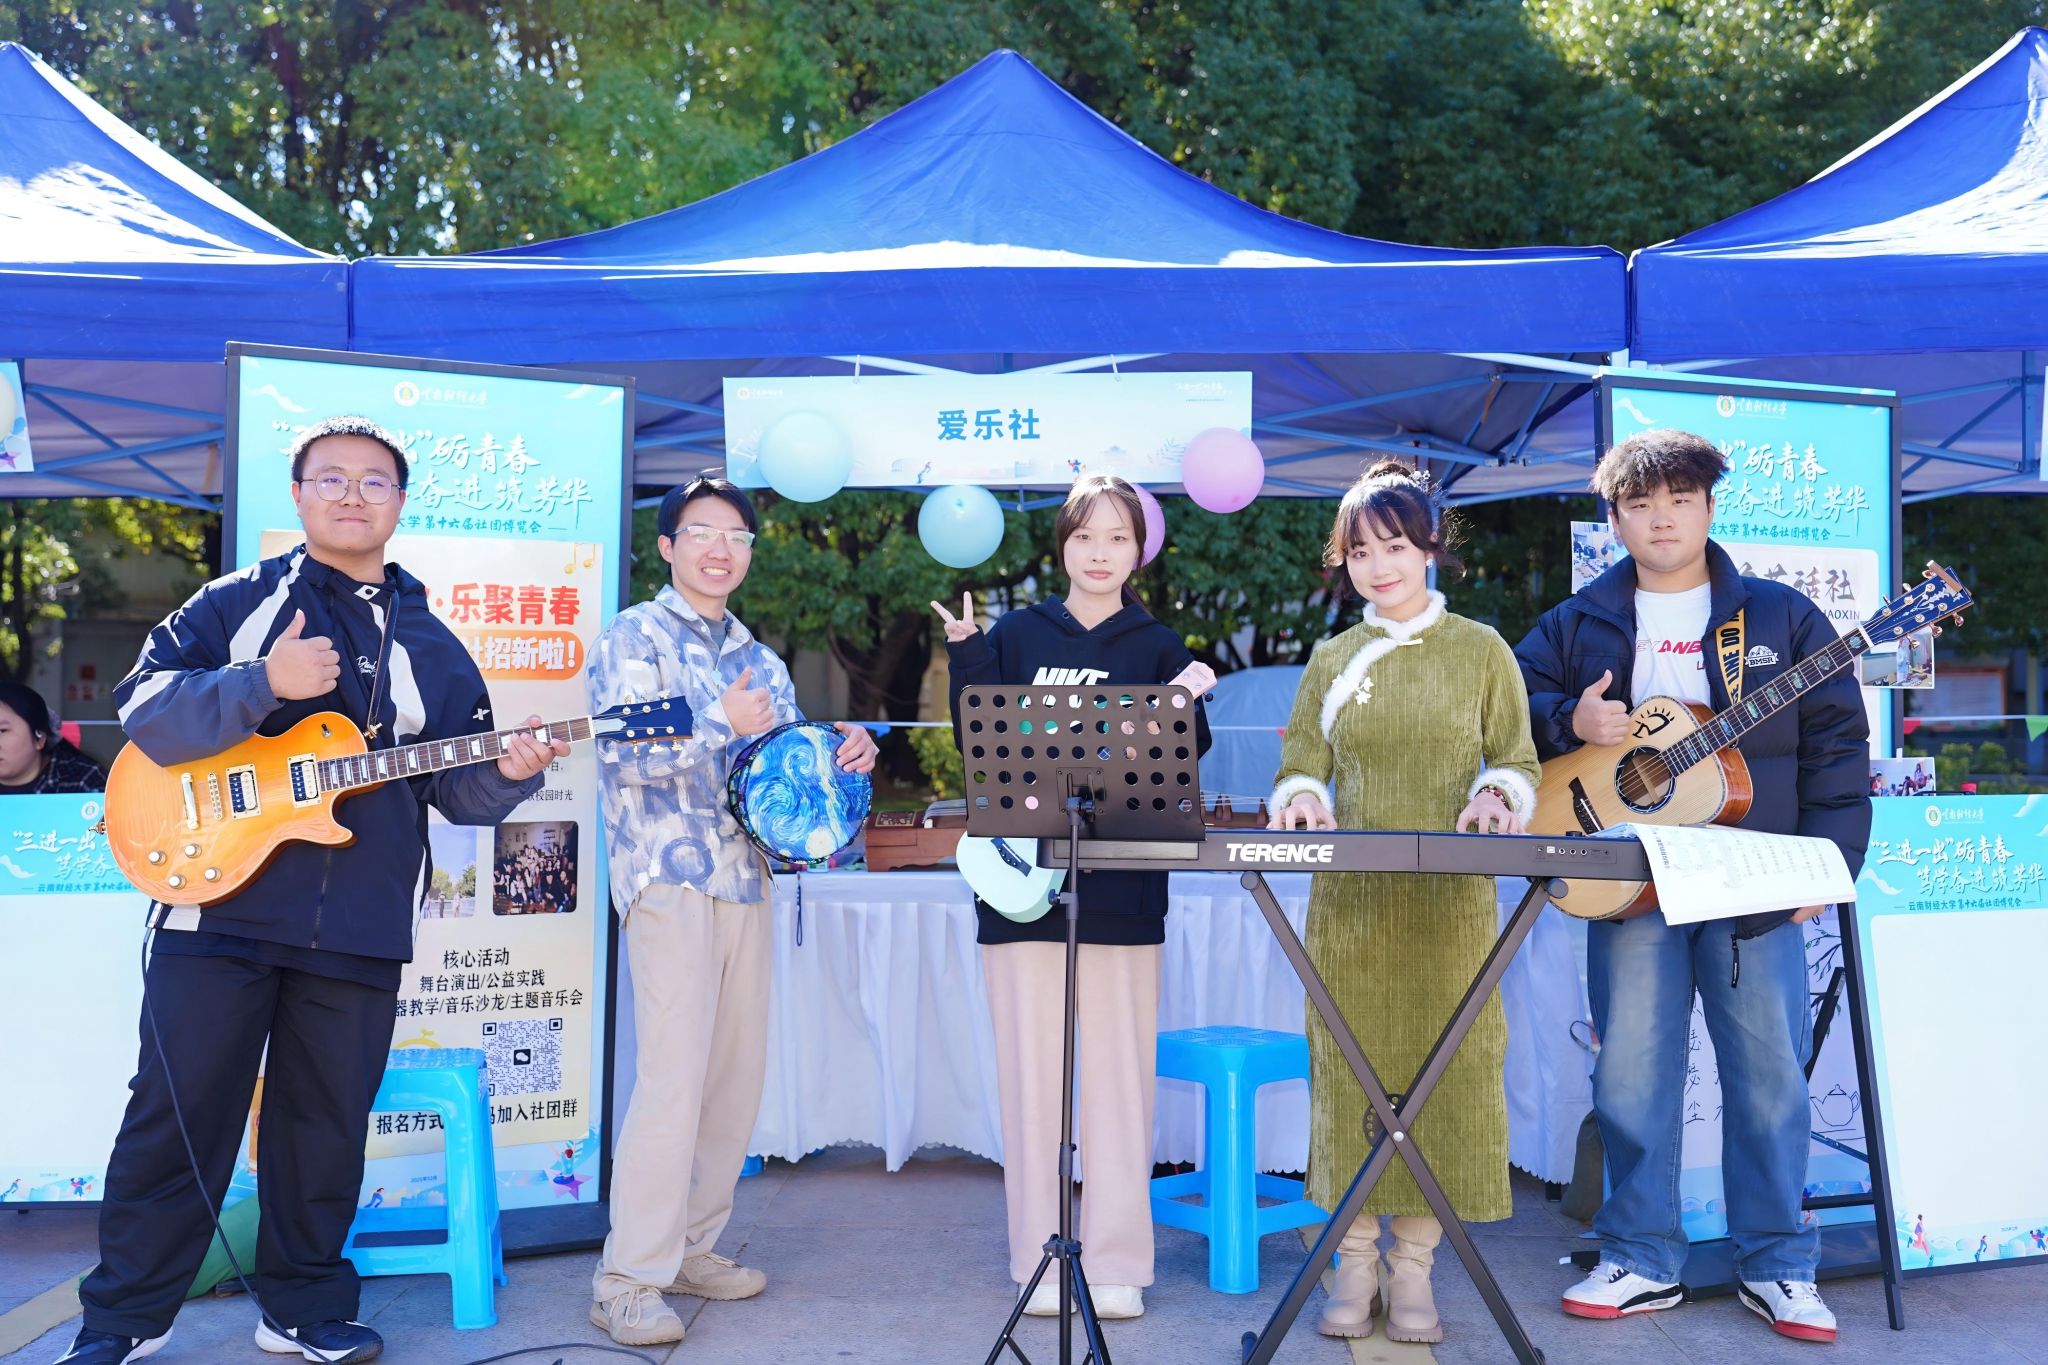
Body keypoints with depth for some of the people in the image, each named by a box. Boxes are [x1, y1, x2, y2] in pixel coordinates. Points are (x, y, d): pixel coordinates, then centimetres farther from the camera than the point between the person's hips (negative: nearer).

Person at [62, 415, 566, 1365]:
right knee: (177, 1115, 4)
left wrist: (510, 772, -11)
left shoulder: (429, 644, 13)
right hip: (219, 904, -2)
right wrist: (263, 683, -20)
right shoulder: (237, 602, 5)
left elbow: (456, 787, 11)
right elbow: (141, 706, -6)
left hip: (360, 929, 3)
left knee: (325, 1127, 10)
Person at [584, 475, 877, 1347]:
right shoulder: (635, 636, -1)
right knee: (674, 1075, -12)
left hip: (745, 878, 7)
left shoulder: (758, 659, 19)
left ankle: (690, 1247, 21)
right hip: (668, 878, -7)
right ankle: (629, 1280, -4)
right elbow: (622, 753, -13)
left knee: (738, 1073, 8)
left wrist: (844, 749, -4)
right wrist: (727, 724, -19)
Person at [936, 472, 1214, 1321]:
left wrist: (1191, 705, -14)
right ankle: (1040, 1261, 18)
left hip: (1123, 891, 0)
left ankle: (1117, 1264, 16)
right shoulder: (1017, 636, 7)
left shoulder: (1158, 648, 7)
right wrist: (965, 656, -7)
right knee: (1031, 1078, 5)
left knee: (1120, 1077, 3)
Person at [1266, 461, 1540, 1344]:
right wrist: (1301, 800, -11)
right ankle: (1355, 1262, 15)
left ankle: (1413, 1269, 13)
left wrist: (1495, 795, -14)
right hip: (1349, 900, 2)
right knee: (1351, 1067, 2)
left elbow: (1517, 762, 7)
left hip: (1451, 903, -1)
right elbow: (1301, 767, 10)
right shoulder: (1332, 658, 11)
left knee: (1441, 1067, 0)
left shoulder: (1481, 650, 6)